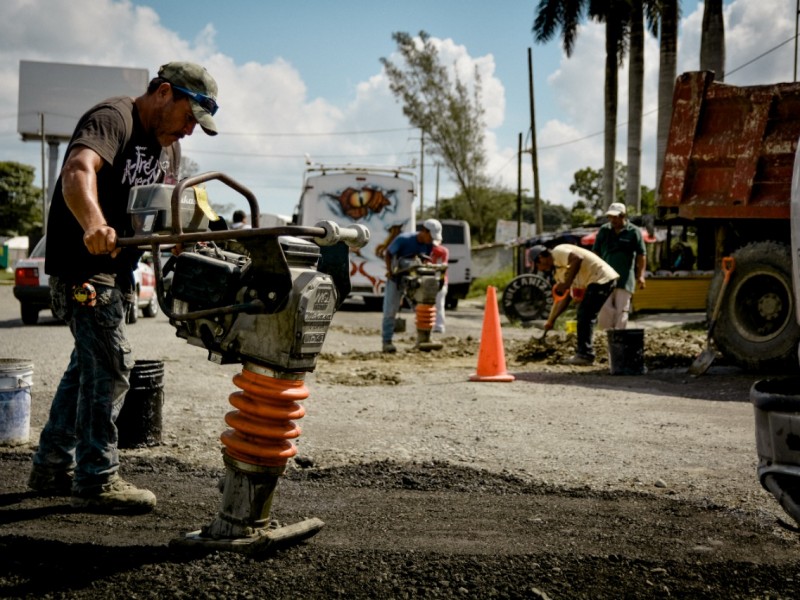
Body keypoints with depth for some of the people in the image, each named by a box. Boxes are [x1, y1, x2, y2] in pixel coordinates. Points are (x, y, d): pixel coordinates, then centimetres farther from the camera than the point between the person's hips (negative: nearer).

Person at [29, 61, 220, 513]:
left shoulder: (168, 142, 13)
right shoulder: (113, 119, -17)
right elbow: (78, 170, -36)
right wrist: (94, 224, -55)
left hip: (118, 266, 10)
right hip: (83, 264, -10)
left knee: (88, 365, 15)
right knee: (111, 366, -11)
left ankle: (53, 468, 26)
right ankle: (97, 480, -4)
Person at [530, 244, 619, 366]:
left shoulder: (558, 252, -5)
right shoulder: (558, 271, 22)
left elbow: (577, 258, -25)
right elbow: (564, 299, 25)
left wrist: (567, 284, -21)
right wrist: (551, 320, 26)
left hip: (601, 277, -11)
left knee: (585, 316, -10)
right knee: (583, 315, 16)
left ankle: (584, 355, -7)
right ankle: (583, 353, 20)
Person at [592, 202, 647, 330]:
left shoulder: (634, 232, 1)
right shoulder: (603, 231, 10)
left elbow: (641, 254, 1)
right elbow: (596, 252, 15)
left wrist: (640, 275, -6)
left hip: (625, 278, -2)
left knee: (622, 310, -1)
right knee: (604, 308, -8)